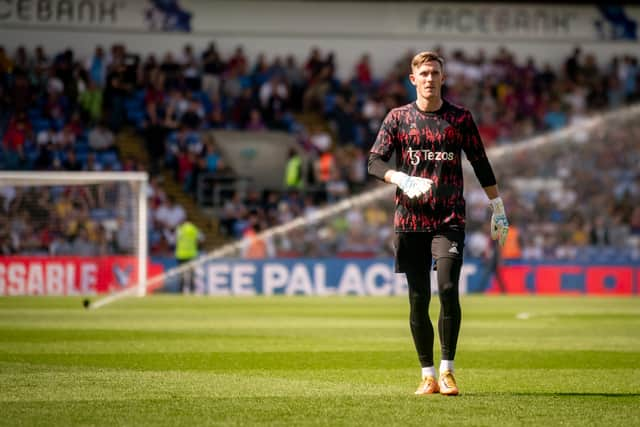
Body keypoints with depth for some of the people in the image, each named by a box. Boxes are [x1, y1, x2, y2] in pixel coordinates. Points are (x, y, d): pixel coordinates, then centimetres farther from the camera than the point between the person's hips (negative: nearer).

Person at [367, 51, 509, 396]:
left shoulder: (460, 118, 7)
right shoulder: (398, 118, 6)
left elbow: (481, 165, 13)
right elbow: (375, 162, 0)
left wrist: (498, 209, 12)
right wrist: (402, 179, -19)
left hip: (450, 219, -1)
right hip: (410, 220, 1)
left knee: (448, 289, -16)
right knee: (418, 298, 1)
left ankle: (447, 371, -8)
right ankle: (428, 375, 9)